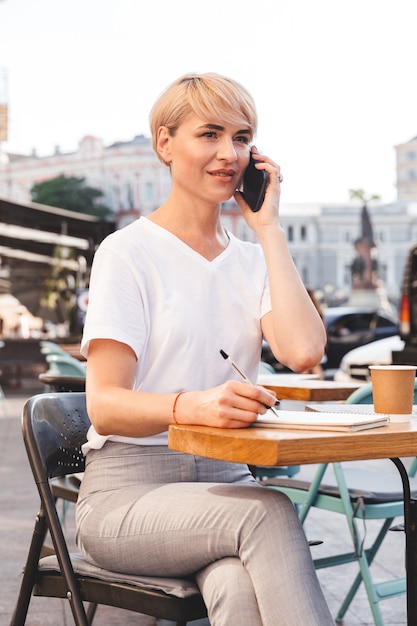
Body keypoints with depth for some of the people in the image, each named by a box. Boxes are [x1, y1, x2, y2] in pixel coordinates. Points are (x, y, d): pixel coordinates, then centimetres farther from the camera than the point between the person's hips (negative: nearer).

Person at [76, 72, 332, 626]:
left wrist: (268, 226, -1)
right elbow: (104, 406, -11)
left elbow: (304, 351, -7)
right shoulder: (128, 252, -2)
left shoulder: (253, 259, 14)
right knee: (268, 512, -34)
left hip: (225, 479, 4)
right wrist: (191, 405, -32)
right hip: (127, 489, -3)